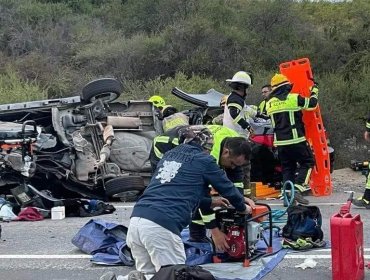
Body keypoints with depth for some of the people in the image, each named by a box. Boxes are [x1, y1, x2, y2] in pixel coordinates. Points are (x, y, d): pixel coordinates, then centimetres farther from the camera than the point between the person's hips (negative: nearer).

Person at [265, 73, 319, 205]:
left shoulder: (269, 103, 9)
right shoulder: (294, 98, -7)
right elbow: (312, 103, 2)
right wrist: (314, 92, 20)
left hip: (279, 141, 5)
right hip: (295, 140, -5)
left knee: (287, 168, 14)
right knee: (307, 162, 6)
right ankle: (298, 187, -11)